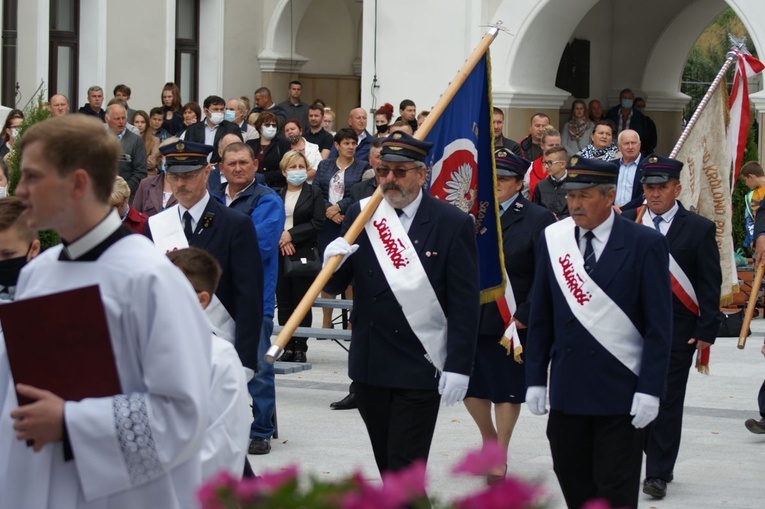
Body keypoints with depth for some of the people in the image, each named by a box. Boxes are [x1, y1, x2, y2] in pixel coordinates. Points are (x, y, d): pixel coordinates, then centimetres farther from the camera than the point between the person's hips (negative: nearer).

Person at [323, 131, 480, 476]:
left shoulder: (453, 224, -6)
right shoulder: (360, 216, 5)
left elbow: (465, 304, -7)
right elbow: (334, 287, 6)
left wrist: (458, 367, -12)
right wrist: (333, 263, -17)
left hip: (420, 369, -4)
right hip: (370, 365, 4)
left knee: (404, 467, -6)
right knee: (386, 463, 13)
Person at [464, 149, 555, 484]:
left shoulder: (538, 219, -6)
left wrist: (525, 315, -14)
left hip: (512, 321, -3)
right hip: (473, 318, 4)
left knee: (508, 390, 7)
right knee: (470, 385, 10)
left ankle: (499, 458, 18)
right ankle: (488, 437, 36)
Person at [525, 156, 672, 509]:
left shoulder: (645, 244, -6)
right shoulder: (554, 239, 5)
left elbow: (659, 326, -7)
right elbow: (540, 317, 9)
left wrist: (650, 389, -12)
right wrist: (536, 379, 5)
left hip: (621, 388, -4)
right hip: (567, 385, 4)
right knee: (571, 476, 8)